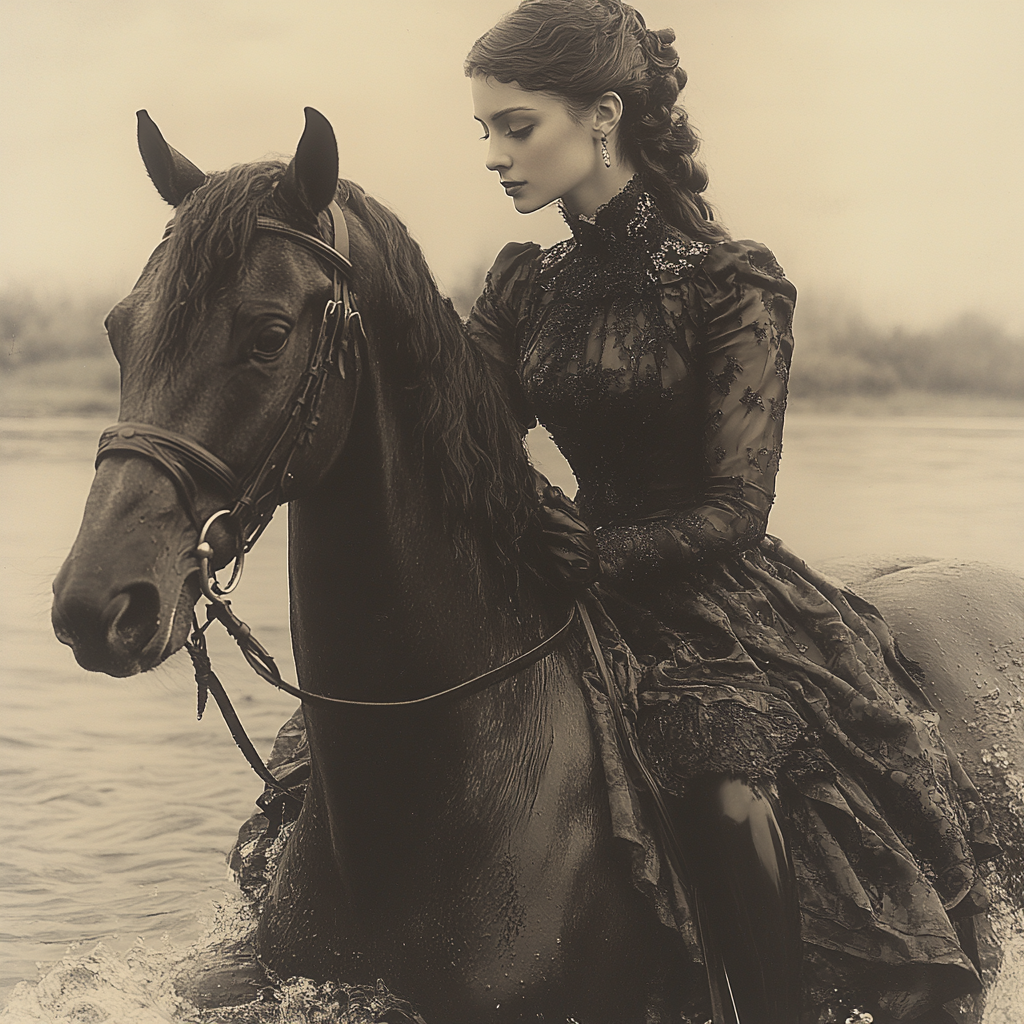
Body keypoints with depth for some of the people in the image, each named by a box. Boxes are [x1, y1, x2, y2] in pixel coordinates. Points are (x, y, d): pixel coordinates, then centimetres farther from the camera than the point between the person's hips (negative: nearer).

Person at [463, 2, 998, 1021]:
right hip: (596, 579, 5)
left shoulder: (731, 283, -8)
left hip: (722, 590, -5)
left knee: (733, 796, -30)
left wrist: (585, 557, -22)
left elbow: (734, 511, -11)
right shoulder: (525, 284, 8)